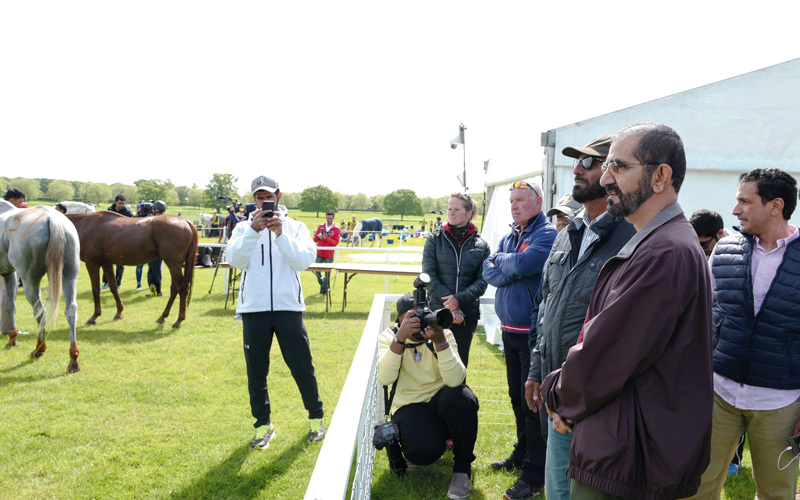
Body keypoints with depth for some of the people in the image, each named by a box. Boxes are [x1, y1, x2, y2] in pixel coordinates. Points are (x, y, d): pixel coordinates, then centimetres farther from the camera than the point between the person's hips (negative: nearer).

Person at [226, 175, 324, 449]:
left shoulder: (296, 227, 5)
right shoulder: (244, 227, 6)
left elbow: (304, 260, -11)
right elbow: (235, 259, -11)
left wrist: (281, 234, -20)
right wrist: (253, 231, -23)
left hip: (288, 307, -1)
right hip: (254, 309, 1)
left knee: (302, 367, 4)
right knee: (256, 372, 8)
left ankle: (316, 418, 23)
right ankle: (263, 424, 24)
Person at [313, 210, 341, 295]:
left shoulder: (336, 229, -1)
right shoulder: (321, 227, 8)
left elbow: (335, 242, -8)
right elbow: (314, 239, 8)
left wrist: (326, 238, -21)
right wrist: (318, 236, -15)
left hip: (329, 255, -3)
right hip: (319, 254, 3)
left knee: (327, 273, 0)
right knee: (316, 270, 2)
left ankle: (325, 289, 12)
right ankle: (321, 281, 29)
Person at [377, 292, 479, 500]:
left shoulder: (444, 334, -10)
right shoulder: (389, 336, -8)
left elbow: (455, 380, -26)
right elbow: (385, 378, -27)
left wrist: (440, 341, -38)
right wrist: (400, 338, -37)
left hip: (441, 400, 1)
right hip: (410, 406, -1)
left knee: (462, 397, -34)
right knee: (423, 451, -30)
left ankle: (462, 465, -9)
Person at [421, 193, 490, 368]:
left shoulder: (481, 246, 6)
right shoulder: (435, 240, 3)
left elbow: (481, 281, -1)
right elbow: (429, 277, -4)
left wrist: (459, 299, -17)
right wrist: (451, 307, -13)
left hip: (468, 314, 1)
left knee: (461, 362, 7)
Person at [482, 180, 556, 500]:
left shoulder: (547, 234, -11)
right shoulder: (509, 237, 13)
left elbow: (522, 264, -26)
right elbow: (488, 272, 6)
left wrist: (501, 260, -6)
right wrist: (513, 270, -12)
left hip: (533, 331, -8)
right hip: (509, 328, 8)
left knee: (532, 401, -2)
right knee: (517, 397, 19)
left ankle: (534, 474, 7)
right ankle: (522, 453, 35)